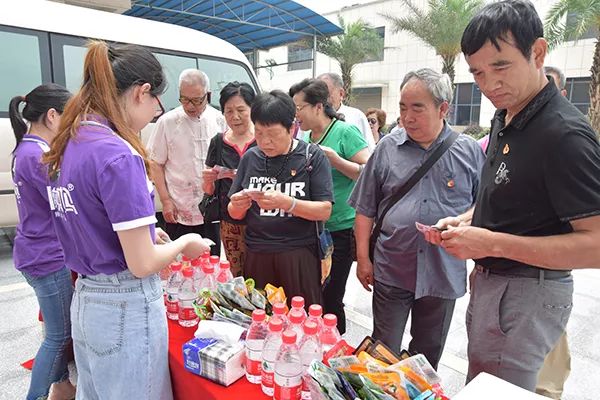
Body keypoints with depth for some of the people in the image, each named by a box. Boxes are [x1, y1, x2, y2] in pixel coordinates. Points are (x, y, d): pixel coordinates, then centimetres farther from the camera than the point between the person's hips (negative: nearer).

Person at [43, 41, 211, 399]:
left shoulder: (69, 146, 3)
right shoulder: (118, 156, -24)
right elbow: (142, 264, -21)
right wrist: (186, 243, -5)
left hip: (85, 300, 8)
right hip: (126, 308, -8)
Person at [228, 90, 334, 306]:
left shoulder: (312, 157, -4)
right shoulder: (250, 157, 6)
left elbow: (324, 211, -9)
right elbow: (235, 213, 11)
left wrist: (286, 203, -23)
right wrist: (238, 205, -12)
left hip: (298, 256, -3)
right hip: (256, 256, 3)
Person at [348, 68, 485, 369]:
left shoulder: (469, 151, -1)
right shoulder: (387, 148, 0)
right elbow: (365, 209, 2)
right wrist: (363, 259, 1)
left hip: (445, 274, 1)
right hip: (391, 271, 0)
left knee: (428, 355, 20)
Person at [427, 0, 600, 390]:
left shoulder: (565, 134, -22)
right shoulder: (505, 118, 6)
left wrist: (493, 244, -28)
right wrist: (464, 220, 1)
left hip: (527, 295, -9)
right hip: (491, 280, 9)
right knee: (477, 387, 25)